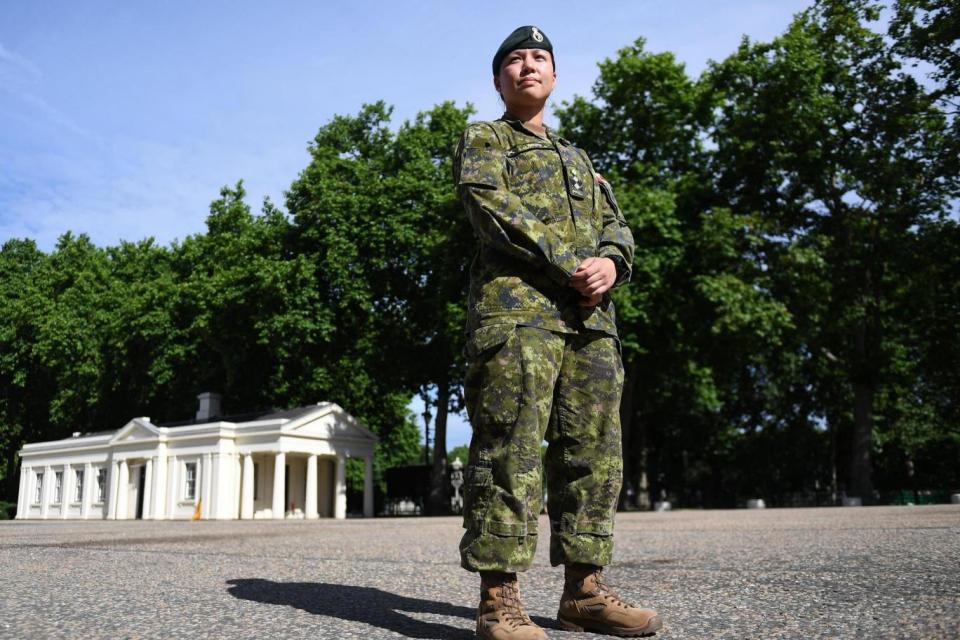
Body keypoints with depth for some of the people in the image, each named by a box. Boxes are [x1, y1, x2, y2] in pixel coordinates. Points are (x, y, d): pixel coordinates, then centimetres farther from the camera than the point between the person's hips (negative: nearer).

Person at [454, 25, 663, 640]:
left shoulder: (579, 159, 33)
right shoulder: (483, 139, 15)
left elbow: (616, 225, 21)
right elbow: (490, 203, -5)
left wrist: (610, 261, -5)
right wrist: (571, 264, -12)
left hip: (592, 316, 6)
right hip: (516, 304, -6)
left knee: (594, 452, 2)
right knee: (510, 449, -13)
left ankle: (584, 589, 9)